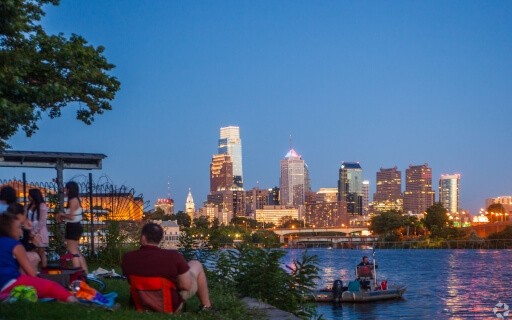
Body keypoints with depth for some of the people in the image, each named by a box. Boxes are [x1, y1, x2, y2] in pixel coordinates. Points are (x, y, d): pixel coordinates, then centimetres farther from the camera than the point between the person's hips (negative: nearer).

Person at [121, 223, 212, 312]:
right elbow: (186, 285, -21)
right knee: (196, 265, 17)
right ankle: (206, 306, 28)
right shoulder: (173, 256, -28)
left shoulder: (127, 258, -18)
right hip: (172, 305, -3)